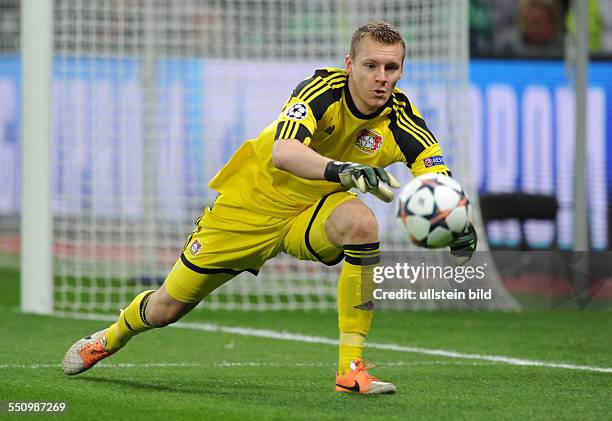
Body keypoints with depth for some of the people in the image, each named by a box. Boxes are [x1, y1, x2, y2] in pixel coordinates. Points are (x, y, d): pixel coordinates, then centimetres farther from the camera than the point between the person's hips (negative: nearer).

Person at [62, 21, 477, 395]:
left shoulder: (399, 116, -19)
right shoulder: (324, 90, -29)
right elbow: (282, 152, -47)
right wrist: (341, 170, -65)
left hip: (313, 210, 2)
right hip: (253, 202, -2)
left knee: (361, 223, -34)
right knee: (167, 308, 6)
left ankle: (351, 368, -27)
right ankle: (112, 336, 44)